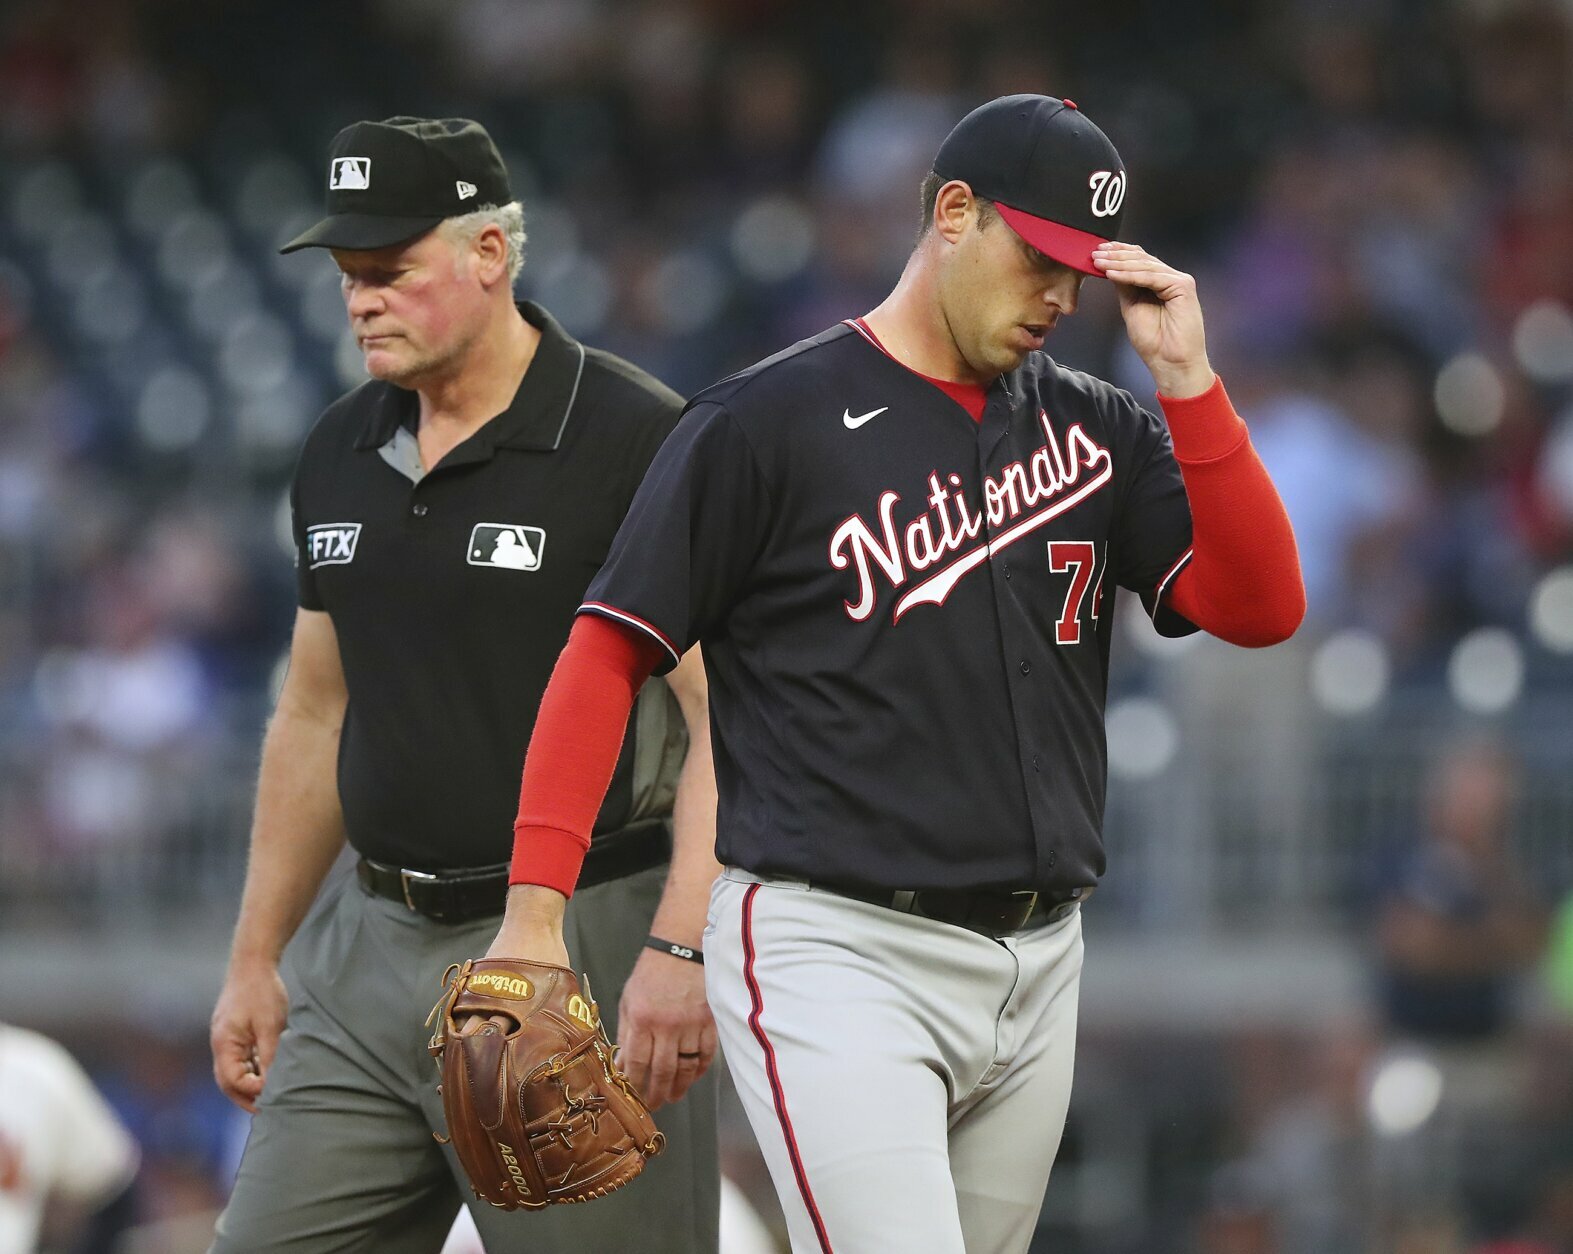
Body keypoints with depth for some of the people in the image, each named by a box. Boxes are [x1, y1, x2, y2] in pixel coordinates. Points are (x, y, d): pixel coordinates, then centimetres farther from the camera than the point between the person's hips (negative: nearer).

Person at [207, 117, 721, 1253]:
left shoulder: (639, 440, -10)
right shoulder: (342, 453, 13)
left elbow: (724, 715, -15)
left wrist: (681, 948, -24)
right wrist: (256, 958, 20)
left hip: (579, 945, -7)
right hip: (374, 943, 7)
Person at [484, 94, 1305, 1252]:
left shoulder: (1095, 430, 11)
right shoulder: (769, 421, -4)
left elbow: (1261, 608, 2)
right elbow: (609, 651, -5)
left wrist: (1186, 379, -6)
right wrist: (536, 909, -14)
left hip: (1037, 971, 6)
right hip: (835, 954, -6)